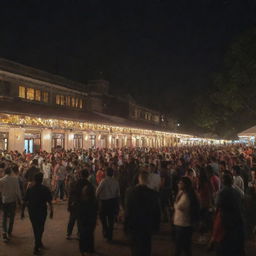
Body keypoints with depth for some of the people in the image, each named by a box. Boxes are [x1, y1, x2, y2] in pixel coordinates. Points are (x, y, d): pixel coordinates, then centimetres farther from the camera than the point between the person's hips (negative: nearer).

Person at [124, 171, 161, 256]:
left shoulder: (130, 193, -15)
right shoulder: (153, 194, -15)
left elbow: (127, 211, -9)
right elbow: (157, 211, -6)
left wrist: (126, 226, 1)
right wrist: (156, 226, 6)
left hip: (134, 226, 0)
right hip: (148, 227, 0)